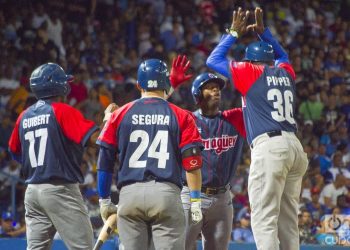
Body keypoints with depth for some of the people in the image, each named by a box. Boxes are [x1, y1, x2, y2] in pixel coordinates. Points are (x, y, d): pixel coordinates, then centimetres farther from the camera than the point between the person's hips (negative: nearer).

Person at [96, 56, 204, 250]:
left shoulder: (120, 115, 9)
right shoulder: (181, 117, 5)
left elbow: (104, 161, 8)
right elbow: (192, 163, -2)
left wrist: (104, 201, 16)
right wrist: (195, 201, 4)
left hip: (129, 192, 2)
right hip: (166, 194, -2)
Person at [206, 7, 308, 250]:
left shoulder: (251, 72, 3)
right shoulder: (285, 72, 18)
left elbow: (213, 60, 13)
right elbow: (283, 56, 43)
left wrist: (234, 33, 21)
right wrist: (263, 32, 38)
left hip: (269, 147, -7)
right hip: (295, 147, 7)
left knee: (264, 221, -12)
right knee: (288, 222, 9)